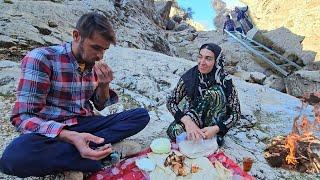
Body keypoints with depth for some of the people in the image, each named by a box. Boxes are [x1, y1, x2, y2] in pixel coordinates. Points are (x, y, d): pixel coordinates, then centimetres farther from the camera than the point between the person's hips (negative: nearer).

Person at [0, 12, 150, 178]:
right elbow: (23, 117, -18)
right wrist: (71, 137, -34)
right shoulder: (41, 58, -12)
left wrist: (104, 85, -9)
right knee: (14, 156, -39)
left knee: (142, 115, -10)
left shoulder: (94, 65, 6)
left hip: (85, 124, 5)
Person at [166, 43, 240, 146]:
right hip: (193, 117, 1)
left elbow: (236, 113, -14)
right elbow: (171, 102, -15)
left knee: (214, 92, -29)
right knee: (173, 131, -30)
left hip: (213, 125, 0)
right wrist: (187, 121, -32)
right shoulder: (189, 76, -15)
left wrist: (216, 129, -30)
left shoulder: (225, 81, -18)